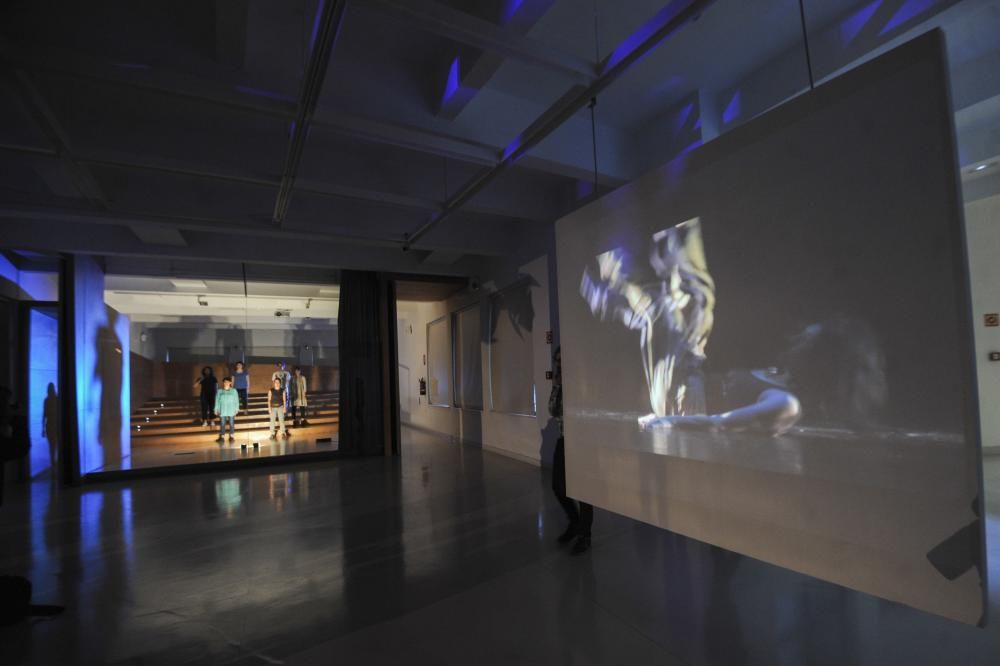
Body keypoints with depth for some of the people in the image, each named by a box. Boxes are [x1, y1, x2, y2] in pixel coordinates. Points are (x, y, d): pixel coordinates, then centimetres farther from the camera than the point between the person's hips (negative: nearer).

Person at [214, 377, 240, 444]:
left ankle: (232, 437, 9)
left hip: (231, 411, -1)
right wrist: (216, 409, 2)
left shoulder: (234, 391, 4)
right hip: (222, 411, 1)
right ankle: (222, 437, 7)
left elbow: (236, 400, 4)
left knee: (231, 424, 2)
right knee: (222, 424, 1)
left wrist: (236, 409, -1)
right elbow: (217, 401, 7)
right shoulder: (219, 391, 6)